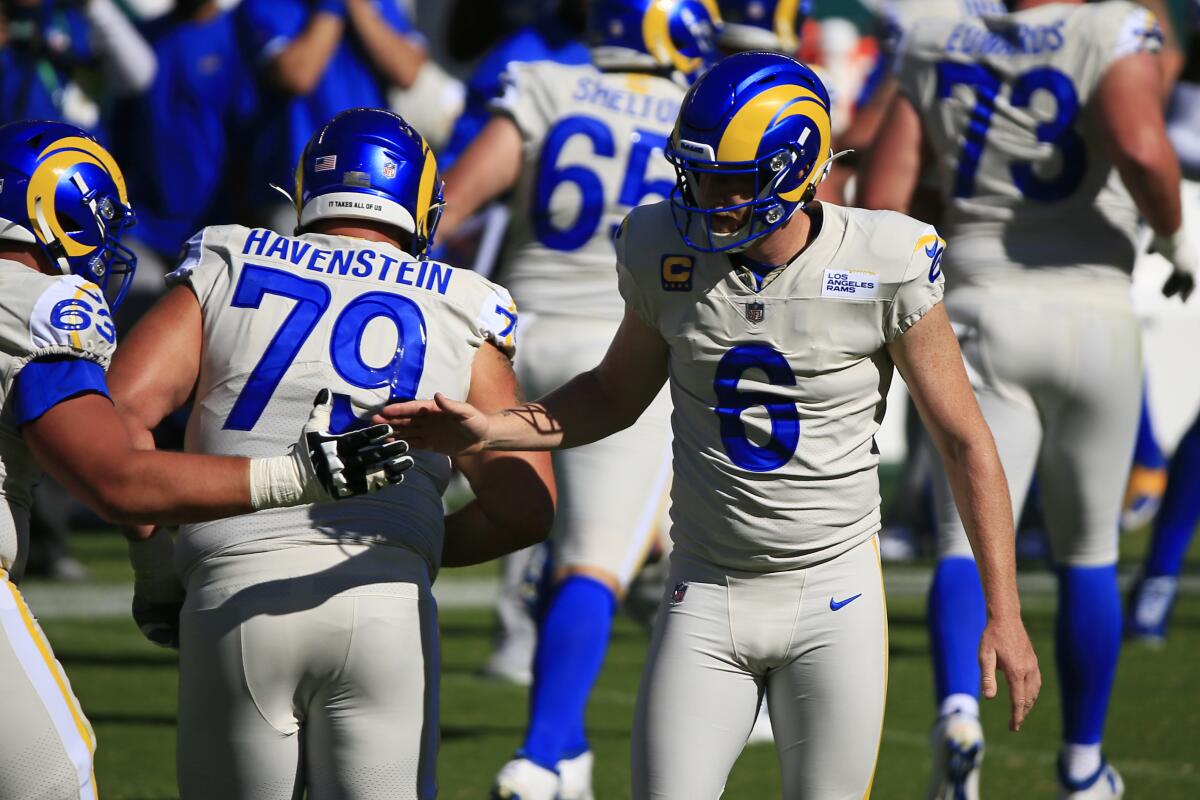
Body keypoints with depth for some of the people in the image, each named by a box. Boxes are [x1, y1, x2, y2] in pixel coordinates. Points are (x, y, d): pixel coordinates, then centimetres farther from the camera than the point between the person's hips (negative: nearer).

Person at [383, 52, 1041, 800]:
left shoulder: (883, 270, -13)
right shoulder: (668, 253, -4)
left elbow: (965, 441, -3)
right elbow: (617, 395, 14)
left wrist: (1004, 615, -3)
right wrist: (489, 430, -3)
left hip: (834, 597, -2)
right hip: (707, 597, 2)